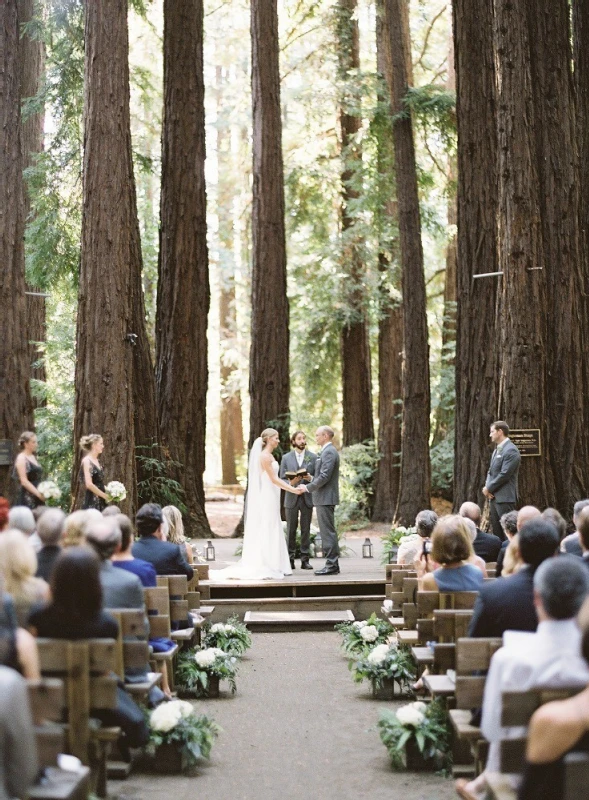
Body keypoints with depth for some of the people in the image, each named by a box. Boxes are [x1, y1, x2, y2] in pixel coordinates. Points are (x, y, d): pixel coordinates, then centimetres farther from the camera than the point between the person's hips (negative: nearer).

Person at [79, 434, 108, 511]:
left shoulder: (96, 461, 15)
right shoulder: (87, 461, -9)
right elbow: (89, 484, -18)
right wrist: (105, 496, -10)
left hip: (101, 503, 8)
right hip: (92, 503, -8)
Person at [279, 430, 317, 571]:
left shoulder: (313, 457, 6)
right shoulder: (286, 458, 6)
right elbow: (282, 479, 5)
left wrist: (310, 478, -14)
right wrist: (291, 483, -16)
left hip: (307, 498, 0)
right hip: (291, 498, 0)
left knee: (306, 530, 2)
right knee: (291, 530, 2)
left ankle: (305, 560, 6)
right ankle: (290, 559, 5)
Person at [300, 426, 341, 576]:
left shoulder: (329, 452, -14)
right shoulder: (327, 451, 18)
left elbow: (324, 477, -21)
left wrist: (308, 487, -12)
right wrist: (310, 482, 11)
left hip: (326, 498, -10)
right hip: (324, 498, 10)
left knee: (328, 532, -8)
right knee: (327, 532, 11)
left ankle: (332, 565, -7)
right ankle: (332, 564, 13)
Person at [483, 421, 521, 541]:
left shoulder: (510, 450, -14)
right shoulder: (497, 449, 17)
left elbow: (504, 474, -19)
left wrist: (489, 488, -11)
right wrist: (487, 487, 1)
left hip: (505, 498, -9)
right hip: (494, 496, 9)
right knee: (496, 530, 12)